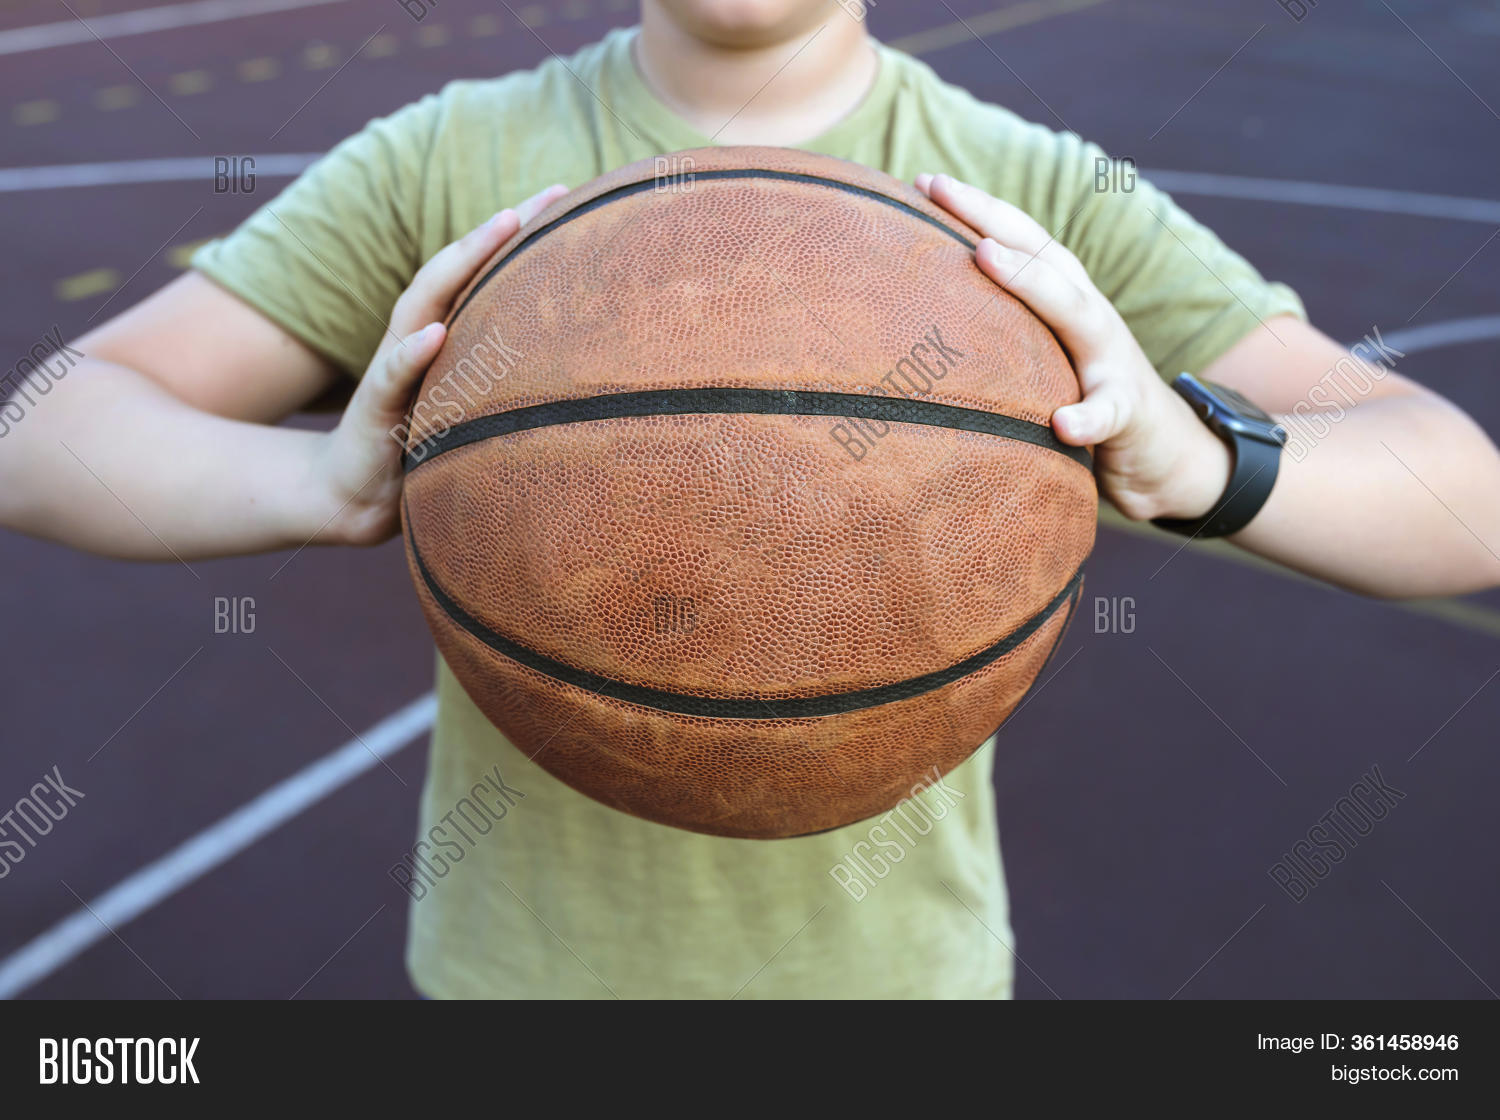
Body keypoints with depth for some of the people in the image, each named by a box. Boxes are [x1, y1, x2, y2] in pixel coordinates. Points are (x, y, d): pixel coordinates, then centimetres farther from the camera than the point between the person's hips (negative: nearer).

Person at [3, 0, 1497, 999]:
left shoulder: (1044, 206, -12)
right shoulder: (444, 170, -11)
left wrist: (1193, 458, -40)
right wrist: (325, 484, -38)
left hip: (883, 965, 1)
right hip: (538, 965, 1)